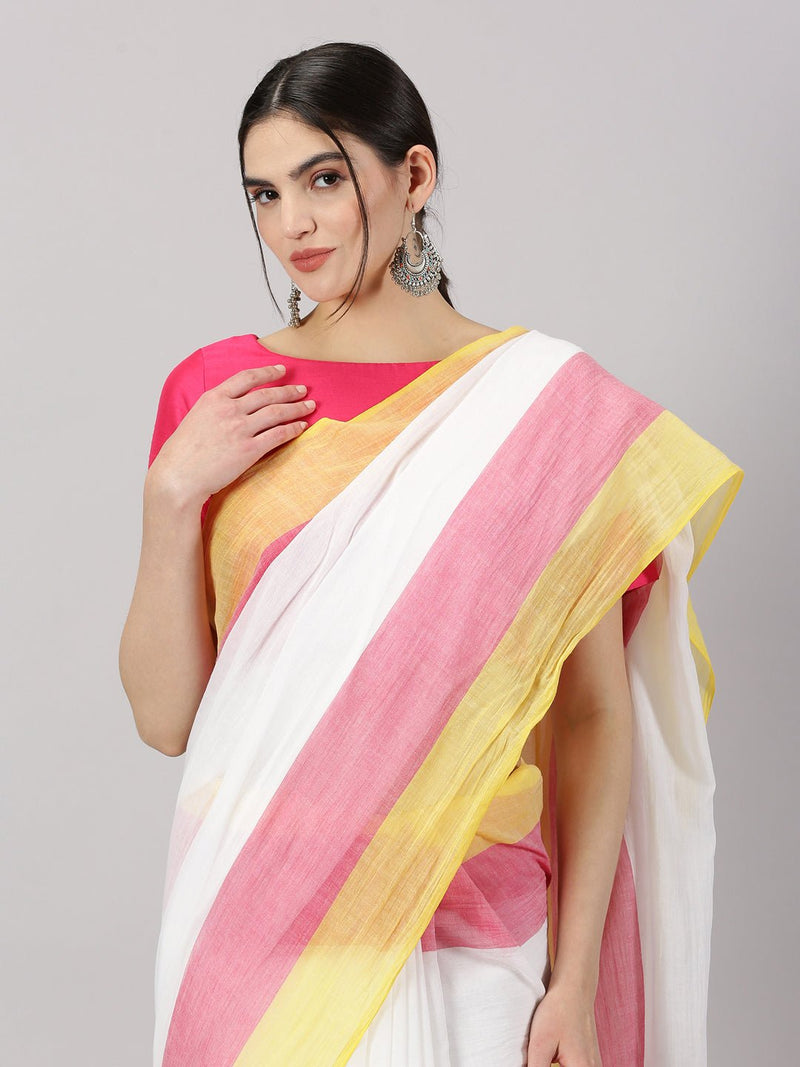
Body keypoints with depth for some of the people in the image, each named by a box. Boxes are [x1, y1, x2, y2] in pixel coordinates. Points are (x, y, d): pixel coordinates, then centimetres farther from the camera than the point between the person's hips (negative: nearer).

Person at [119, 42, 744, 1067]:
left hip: (466, 938, -1)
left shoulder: (548, 400, -6)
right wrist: (173, 498, -13)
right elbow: (163, 717, 0)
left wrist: (577, 982, -5)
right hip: (257, 921, 2)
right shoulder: (214, 394, 0)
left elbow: (593, 714, -3)